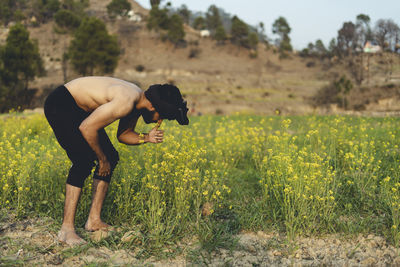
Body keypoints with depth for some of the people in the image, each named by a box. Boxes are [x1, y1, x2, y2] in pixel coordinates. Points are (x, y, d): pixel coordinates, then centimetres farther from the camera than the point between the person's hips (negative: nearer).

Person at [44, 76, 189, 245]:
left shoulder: (138, 102, -1)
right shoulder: (126, 102, -31)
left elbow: (123, 135, 10)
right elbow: (86, 128, -30)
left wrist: (146, 138, -8)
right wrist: (102, 158, -17)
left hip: (81, 111, 10)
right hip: (59, 105, -10)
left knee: (111, 157, 4)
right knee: (84, 160, -22)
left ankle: (94, 221, 9)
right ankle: (67, 229, -17)